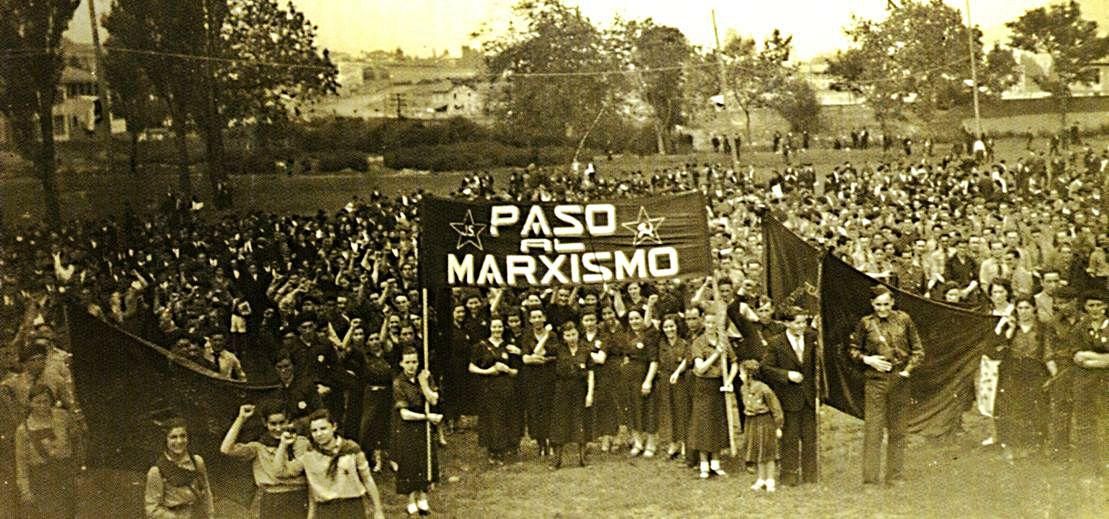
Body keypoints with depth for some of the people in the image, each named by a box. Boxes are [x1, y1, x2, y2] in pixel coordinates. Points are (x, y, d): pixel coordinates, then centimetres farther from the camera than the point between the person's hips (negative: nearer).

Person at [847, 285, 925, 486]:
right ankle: (870, 478, 1)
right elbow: (853, 349, 11)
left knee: (898, 430, 7)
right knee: (872, 429, -4)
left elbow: (918, 349, 8)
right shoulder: (866, 323, 1)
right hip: (875, 381, -1)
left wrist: (909, 369, -5)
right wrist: (867, 359, -7)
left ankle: (896, 477, 17)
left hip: (899, 380, 1)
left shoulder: (903, 320, 3)